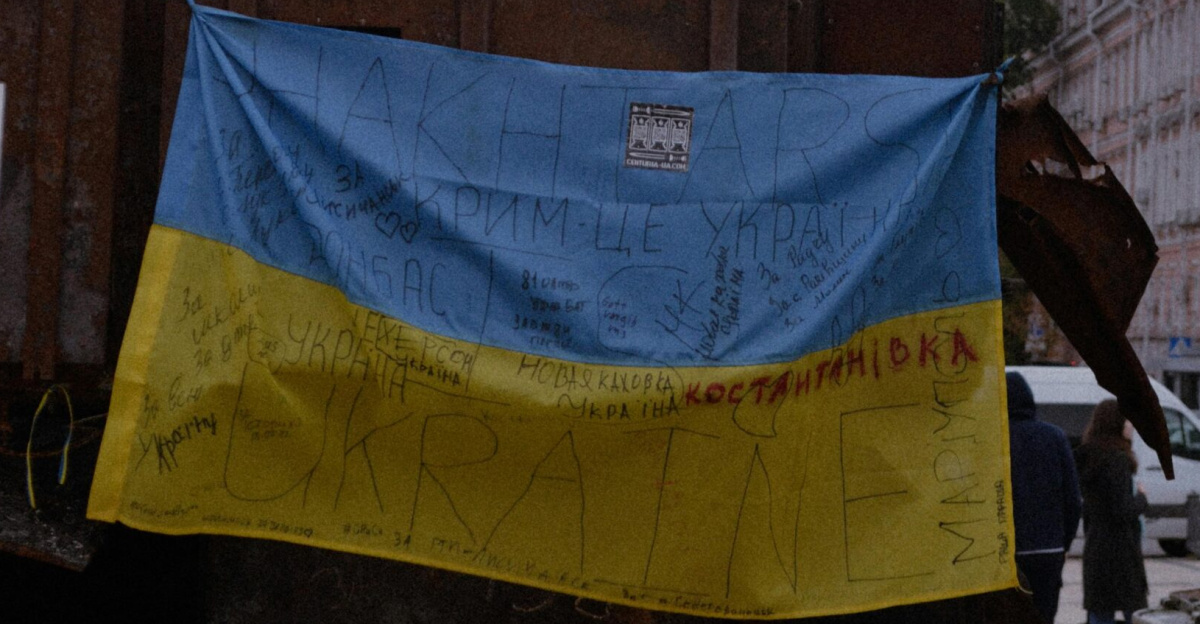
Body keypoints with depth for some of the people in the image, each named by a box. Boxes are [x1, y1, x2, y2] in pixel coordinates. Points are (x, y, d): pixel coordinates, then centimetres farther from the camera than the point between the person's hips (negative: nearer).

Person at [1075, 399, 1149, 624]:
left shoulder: (1089, 458, 10)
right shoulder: (1117, 460, -15)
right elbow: (1124, 511, -19)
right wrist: (1141, 498, -3)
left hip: (1094, 547, 8)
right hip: (1120, 548, -8)